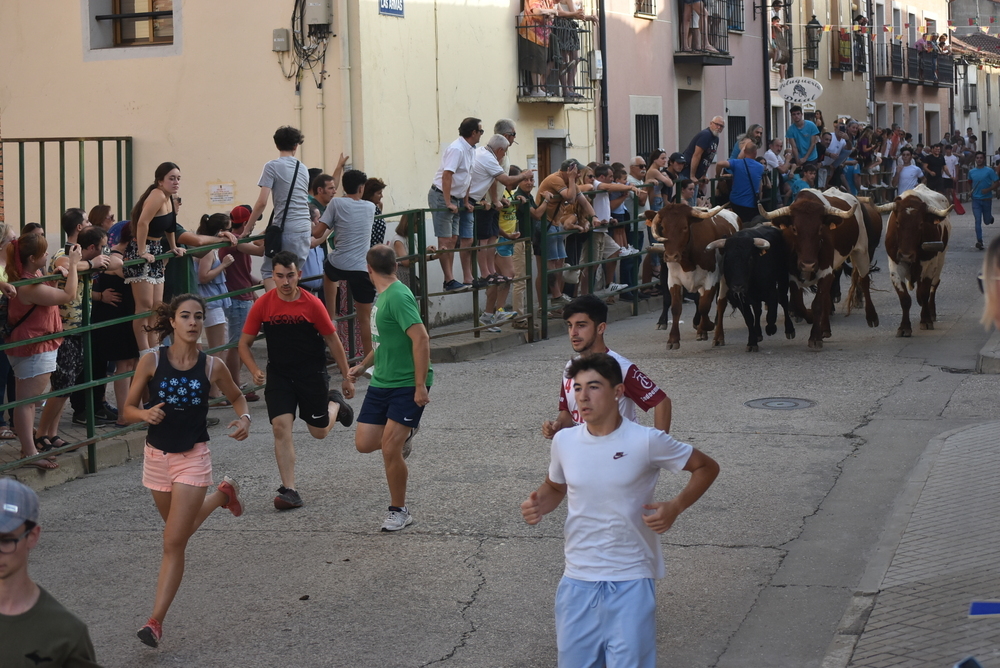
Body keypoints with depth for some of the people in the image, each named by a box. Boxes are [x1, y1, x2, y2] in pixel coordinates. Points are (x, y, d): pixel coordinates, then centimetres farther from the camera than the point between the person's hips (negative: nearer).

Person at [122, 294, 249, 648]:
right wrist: (145, 414, -22)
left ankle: (156, 620, -2)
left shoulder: (212, 366, -7)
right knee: (179, 531, 23)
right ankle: (223, 493, 51)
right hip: (156, 456, 3)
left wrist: (244, 418, -8)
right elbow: (128, 409, -1)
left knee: (174, 542, -9)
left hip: (193, 458, -2)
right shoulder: (151, 361, -8)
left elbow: (237, 396, 13)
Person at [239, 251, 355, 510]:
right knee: (281, 426, -15)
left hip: (312, 374, -1)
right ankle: (289, 490, -12)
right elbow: (244, 343, 1)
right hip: (278, 375, 1)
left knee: (319, 431, 9)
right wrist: (255, 370, -16)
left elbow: (333, 341, -2)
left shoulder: (312, 304, -12)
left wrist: (347, 377, 1)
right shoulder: (262, 305, -8)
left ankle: (335, 402, 44)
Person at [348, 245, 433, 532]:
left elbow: (421, 339, -24)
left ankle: (399, 512, 7)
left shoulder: (398, 296, -18)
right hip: (381, 382, 9)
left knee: (389, 449, -10)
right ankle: (404, 434, 35)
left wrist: (420, 385, -25)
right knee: (364, 443, 5)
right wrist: (364, 364, 32)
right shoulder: (382, 296, 12)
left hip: (408, 385, -9)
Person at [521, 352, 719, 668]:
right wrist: (539, 505, -4)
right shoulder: (564, 441, -1)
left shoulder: (647, 441, -12)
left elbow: (707, 467, -1)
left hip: (631, 580, -3)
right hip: (577, 579, 4)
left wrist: (675, 507, -15)